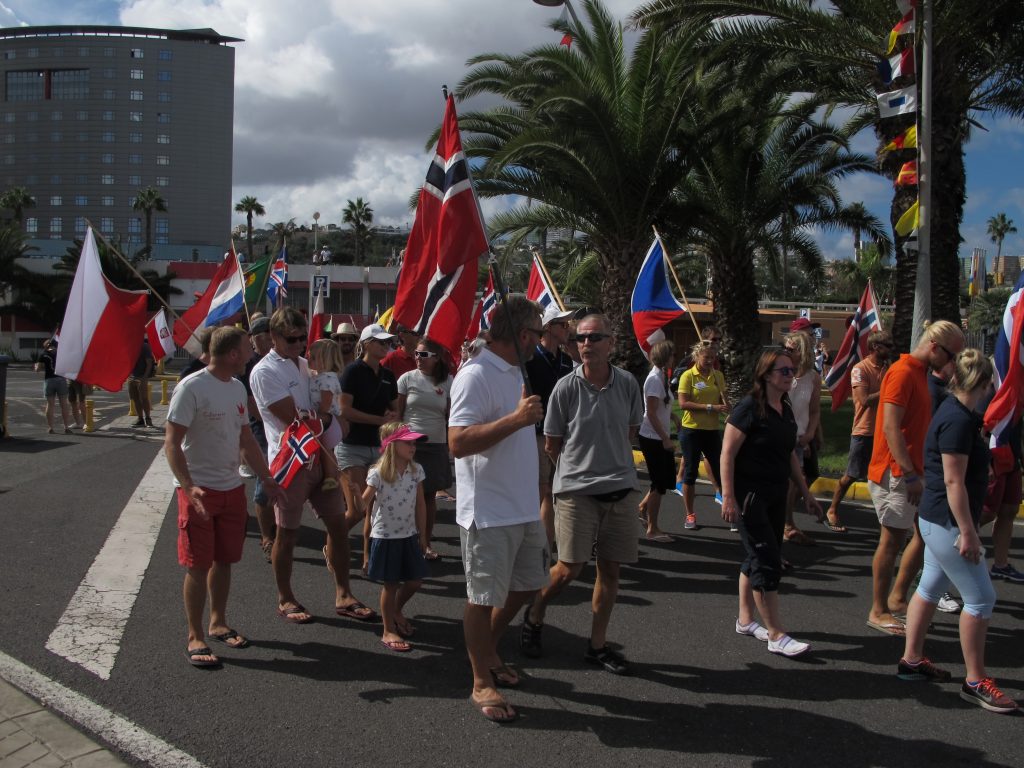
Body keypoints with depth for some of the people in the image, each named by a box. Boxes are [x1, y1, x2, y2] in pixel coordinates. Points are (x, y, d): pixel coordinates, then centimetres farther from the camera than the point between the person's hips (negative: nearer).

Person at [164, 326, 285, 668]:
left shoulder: (237, 387, 10)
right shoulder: (191, 388, -14)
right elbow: (172, 443, -17)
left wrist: (267, 479, 16)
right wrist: (188, 487, -27)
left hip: (232, 488, 7)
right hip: (199, 490, -7)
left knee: (224, 560, 15)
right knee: (198, 565, 0)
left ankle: (218, 623, 30)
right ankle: (195, 637, 11)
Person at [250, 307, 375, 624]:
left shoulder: (304, 364, 12)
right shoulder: (265, 372, -11)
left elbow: (325, 405, 18)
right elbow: (293, 419, -18)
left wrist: (312, 417, -2)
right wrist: (325, 417, -5)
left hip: (318, 456, 7)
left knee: (337, 523, 7)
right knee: (287, 533, 5)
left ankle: (343, 595, 16)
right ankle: (285, 600, 20)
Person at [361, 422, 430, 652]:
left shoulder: (416, 470, -2)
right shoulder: (377, 473, -16)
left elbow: (420, 503, 6)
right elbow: (364, 504, -11)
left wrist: (421, 534, 10)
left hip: (409, 535, 5)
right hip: (384, 536, -5)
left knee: (414, 580, 12)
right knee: (390, 584, 4)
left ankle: (395, 611, 40)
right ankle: (389, 631, 20)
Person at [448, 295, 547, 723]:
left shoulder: (514, 372, 12)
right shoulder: (476, 375, -18)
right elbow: (458, 443, -27)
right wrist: (516, 419, -31)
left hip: (523, 508, 9)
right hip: (488, 512, -9)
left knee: (527, 585, 20)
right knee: (484, 597, 4)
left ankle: (488, 651, 40)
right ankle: (482, 684, 20)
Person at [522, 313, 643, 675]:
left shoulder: (627, 383, 0)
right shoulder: (566, 387, -9)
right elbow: (551, 444, 1)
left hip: (621, 489, 4)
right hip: (576, 490, -3)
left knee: (610, 569, 8)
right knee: (569, 568, -3)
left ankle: (597, 645, 23)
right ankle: (533, 616, 26)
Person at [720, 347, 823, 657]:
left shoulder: (786, 410, 11)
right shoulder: (749, 408, -14)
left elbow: (790, 455, 20)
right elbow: (727, 453, -17)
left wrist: (805, 493, 20)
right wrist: (728, 497, -21)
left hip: (776, 495, 8)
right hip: (750, 495, -8)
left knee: (758, 558, 14)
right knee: (767, 561, -6)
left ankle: (745, 620, 27)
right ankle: (776, 635, 0)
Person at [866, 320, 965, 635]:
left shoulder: (919, 373, 16)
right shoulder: (902, 373, -15)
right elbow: (891, 427, -22)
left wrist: (915, 472, 17)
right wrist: (910, 475, -22)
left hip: (910, 472, 10)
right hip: (895, 474, -10)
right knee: (892, 540, -2)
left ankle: (897, 598, 24)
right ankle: (879, 612, 8)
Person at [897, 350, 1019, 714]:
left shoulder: (954, 413, 10)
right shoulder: (958, 421, -21)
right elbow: (954, 482, -23)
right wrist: (968, 532, -20)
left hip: (937, 520, 10)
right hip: (948, 522, -10)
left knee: (930, 587, 16)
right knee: (980, 597, -3)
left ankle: (912, 660, 25)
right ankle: (975, 682, 5)